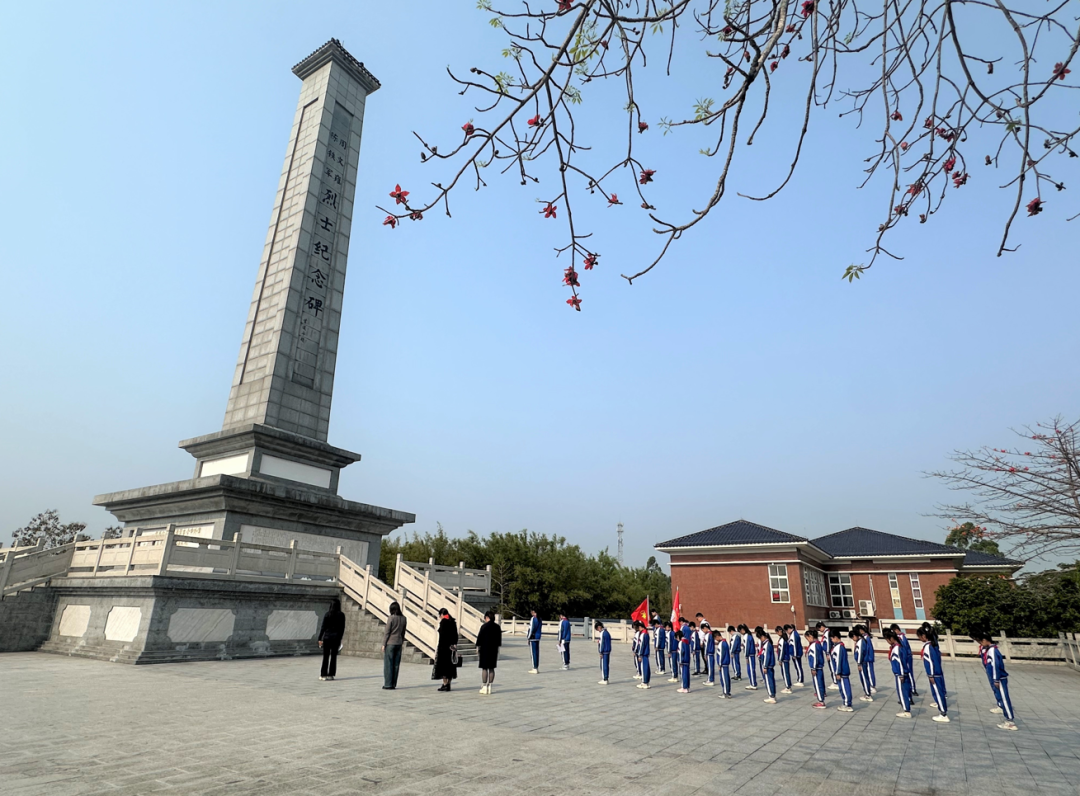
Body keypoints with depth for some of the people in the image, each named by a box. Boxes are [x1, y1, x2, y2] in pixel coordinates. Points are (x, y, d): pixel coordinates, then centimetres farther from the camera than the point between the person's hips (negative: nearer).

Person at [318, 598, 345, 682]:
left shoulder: (327, 614, -4)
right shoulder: (341, 615, 1)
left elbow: (323, 627, -6)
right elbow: (342, 628, 3)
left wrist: (320, 638, -1)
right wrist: (340, 638, 11)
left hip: (327, 637, -1)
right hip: (336, 637, 1)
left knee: (325, 657, 4)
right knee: (334, 656, 7)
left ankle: (323, 675, 5)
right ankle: (331, 675, 8)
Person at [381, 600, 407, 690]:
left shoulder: (391, 618, -11)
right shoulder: (404, 619, 4)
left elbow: (387, 632, -9)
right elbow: (403, 632, 10)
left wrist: (383, 644, -3)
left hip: (390, 643, -5)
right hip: (399, 643, 5)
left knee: (388, 664, 2)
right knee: (396, 664, 9)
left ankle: (388, 685, 3)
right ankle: (393, 684, 12)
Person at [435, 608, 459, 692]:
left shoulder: (443, 622, -10)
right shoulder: (453, 622, 10)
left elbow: (442, 635, -16)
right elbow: (455, 635, 10)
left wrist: (438, 648, -13)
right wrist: (454, 645, 14)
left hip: (444, 646, -7)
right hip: (451, 647, 7)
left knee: (443, 665, 2)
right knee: (450, 665, 11)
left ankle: (445, 684, 3)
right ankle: (448, 684, 16)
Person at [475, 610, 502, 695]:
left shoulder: (484, 626, -12)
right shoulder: (498, 627, 5)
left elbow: (479, 638, -9)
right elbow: (499, 639, 11)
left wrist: (478, 648, 0)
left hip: (485, 649, -5)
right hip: (494, 650, 5)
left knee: (484, 668, 2)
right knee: (491, 668, 10)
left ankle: (484, 687, 3)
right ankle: (489, 686, 13)